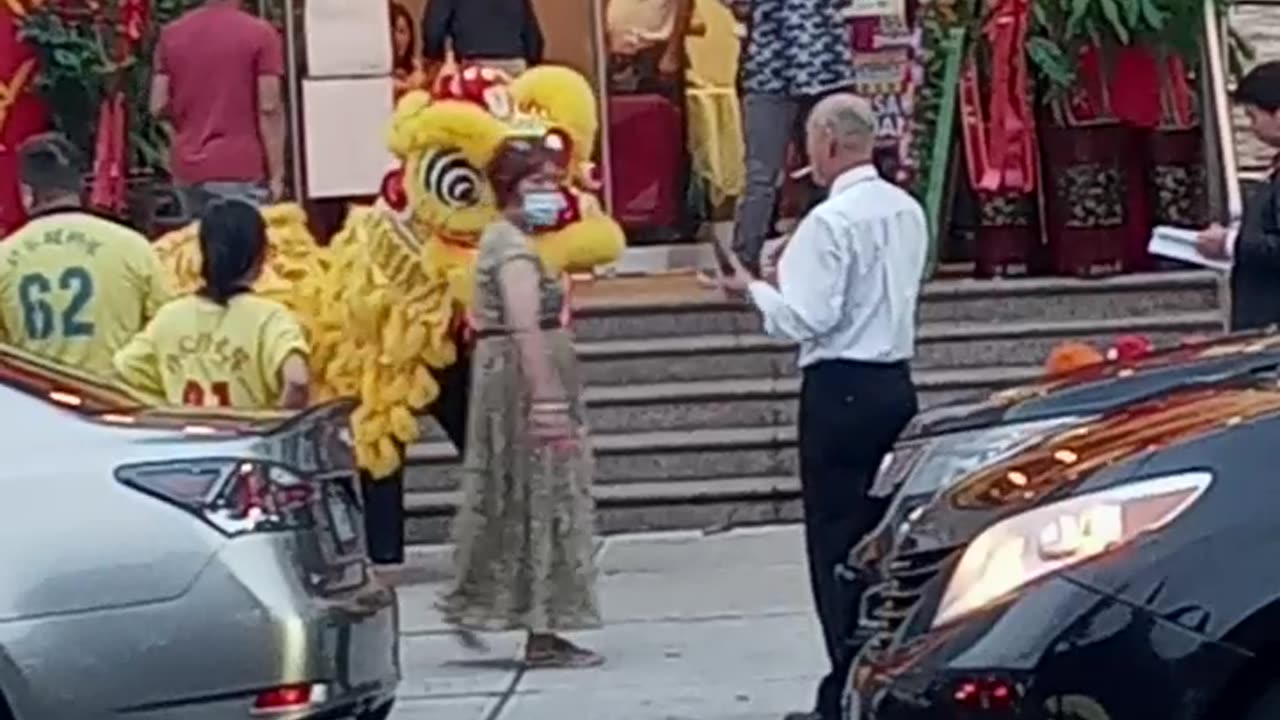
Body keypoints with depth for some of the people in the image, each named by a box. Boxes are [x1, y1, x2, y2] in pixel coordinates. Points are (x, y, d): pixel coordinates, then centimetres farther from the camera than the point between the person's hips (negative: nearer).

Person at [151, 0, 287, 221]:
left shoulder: (171, 34, 5)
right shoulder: (260, 33, -8)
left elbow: (159, 106, 5)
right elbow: (269, 109, -11)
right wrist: (276, 174, -6)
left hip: (188, 168, 5)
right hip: (241, 170, -5)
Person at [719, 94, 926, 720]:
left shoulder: (830, 221, -15)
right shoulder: (907, 211, 11)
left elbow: (805, 319, -17)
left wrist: (754, 289, -1)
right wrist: (795, 274, 18)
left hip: (840, 391, -8)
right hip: (895, 382, 8)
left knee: (836, 543, -3)